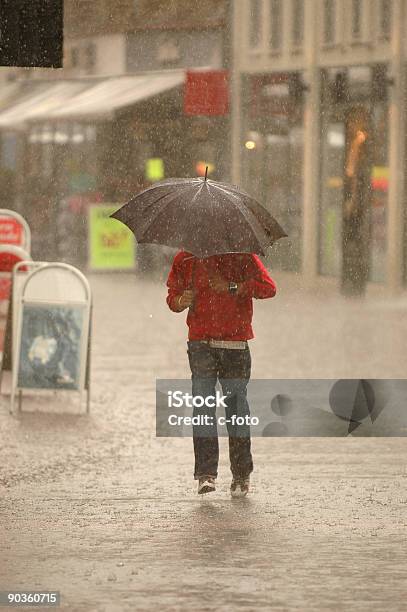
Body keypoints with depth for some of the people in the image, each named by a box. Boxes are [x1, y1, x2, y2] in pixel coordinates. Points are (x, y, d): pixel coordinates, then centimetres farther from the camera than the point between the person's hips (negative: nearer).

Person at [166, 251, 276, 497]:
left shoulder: (241, 255, -1)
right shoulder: (185, 260, 7)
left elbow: (268, 287, -9)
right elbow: (173, 294, 17)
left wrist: (231, 287, -16)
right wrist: (180, 301, -7)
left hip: (235, 345, -1)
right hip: (201, 345, 1)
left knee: (236, 406, 3)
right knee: (202, 405, -9)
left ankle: (242, 475, 14)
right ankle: (206, 474, -10)